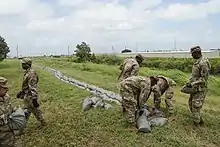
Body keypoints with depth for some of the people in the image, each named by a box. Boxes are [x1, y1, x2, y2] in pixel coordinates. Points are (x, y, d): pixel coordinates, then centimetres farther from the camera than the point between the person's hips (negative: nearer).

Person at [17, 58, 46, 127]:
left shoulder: (31, 74, -22)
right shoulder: (27, 72, 10)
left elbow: (33, 87, -26)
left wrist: (34, 98, -27)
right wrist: (21, 92, 27)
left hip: (30, 95, -10)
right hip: (28, 94, 10)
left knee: (27, 111, 3)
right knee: (35, 109, 17)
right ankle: (41, 122, 28)